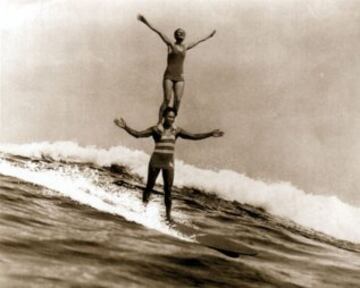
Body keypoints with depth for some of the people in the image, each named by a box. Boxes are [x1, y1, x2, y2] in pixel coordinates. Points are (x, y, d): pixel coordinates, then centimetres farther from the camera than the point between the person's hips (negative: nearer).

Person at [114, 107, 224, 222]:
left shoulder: (177, 130, 2)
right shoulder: (155, 129, -7)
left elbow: (194, 136, 3)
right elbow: (137, 134, -10)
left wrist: (210, 134, -3)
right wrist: (125, 127, -24)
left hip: (169, 162, 2)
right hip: (156, 161, -2)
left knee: (168, 189, 3)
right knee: (149, 186, 5)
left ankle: (168, 214, 12)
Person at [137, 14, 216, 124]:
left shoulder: (185, 47, 14)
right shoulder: (171, 45, 3)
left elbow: (198, 41, 30)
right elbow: (159, 33, -6)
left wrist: (208, 36, 45)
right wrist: (146, 23, -11)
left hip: (180, 78, 4)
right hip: (169, 76, -4)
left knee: (178, 100, -7)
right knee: (167, 100, -12)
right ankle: (159, 122, -7)